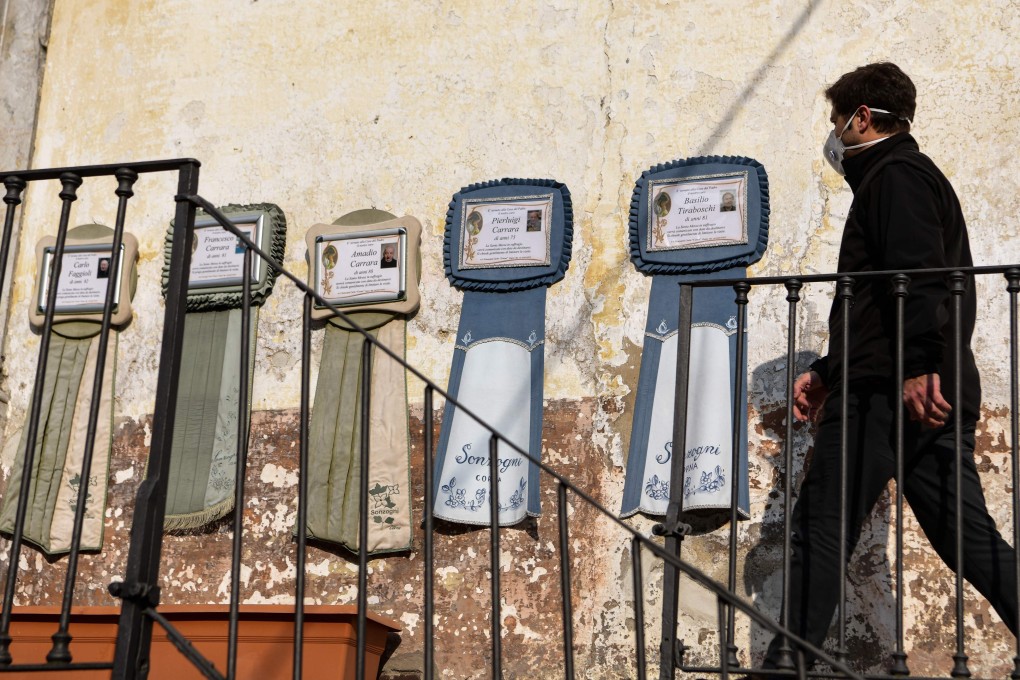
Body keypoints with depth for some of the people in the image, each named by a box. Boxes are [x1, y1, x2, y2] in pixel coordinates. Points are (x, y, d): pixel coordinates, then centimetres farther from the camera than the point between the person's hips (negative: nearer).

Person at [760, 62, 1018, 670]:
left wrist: (918, 367, -29)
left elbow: (920, 278, -20)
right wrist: (827, 372, 28)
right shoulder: (916, 175, 29)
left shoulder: (895, 175, -2)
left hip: (889, 392, -10)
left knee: (821, 528, -5)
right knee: (966, 536, 7)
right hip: (937, 393, 10)